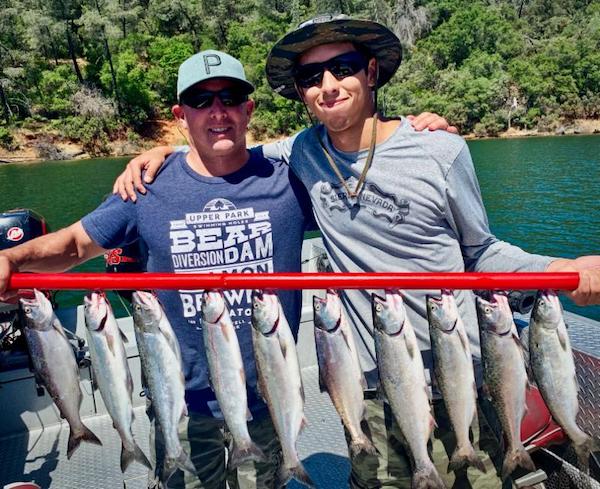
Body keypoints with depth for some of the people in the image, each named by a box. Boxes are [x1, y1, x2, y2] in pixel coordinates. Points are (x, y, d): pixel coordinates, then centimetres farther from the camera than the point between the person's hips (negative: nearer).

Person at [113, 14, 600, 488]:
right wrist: (162, 151, 0)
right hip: (370, 383, 3)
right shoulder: (303, 151, -1)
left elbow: (480, 252, 1)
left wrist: (559, 269, -14)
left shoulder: (442, 151, -8)